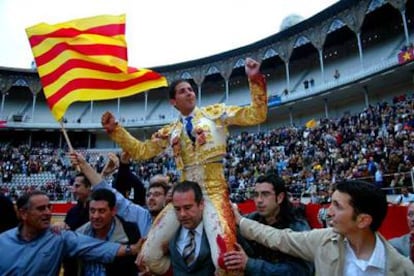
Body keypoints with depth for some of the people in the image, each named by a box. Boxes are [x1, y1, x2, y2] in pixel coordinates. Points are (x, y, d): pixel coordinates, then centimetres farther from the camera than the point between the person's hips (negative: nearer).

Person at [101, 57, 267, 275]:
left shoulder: (215, 112, 7)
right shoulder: (170, 132, 16)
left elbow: (256, 115, 1)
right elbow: (141, 150, 17)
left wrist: (255, 79, -10)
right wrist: (114, 129, 11)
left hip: (213, 192, -4)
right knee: (149, 255, 3)